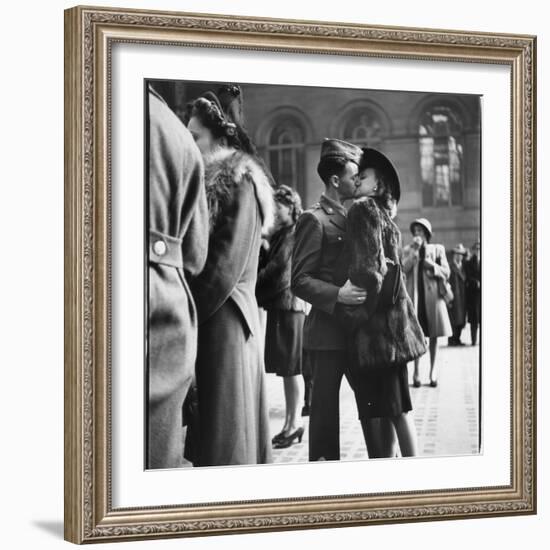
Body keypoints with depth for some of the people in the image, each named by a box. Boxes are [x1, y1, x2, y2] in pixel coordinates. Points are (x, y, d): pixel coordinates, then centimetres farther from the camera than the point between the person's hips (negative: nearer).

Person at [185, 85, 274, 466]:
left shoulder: (239, 182, -8)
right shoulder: (213, 180, 18)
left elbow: (226, 262, -14)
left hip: (222, 319, -8)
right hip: (216, 315, 8)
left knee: (224, 424, -5)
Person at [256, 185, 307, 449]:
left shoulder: (295, 234, -8)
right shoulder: (279, 234, 17)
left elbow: (277, 266, -13)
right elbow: (268, 263, 13)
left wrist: (255, 287, -6)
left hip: (289, 304, -8)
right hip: (277, 305, 8)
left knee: (290, 367, -5)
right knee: (286, 368, 9)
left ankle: (294, 422, -1)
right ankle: (290, 421, 14)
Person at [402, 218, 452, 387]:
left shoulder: (437, 249, 6)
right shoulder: (408, 250, 8)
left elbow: (446, 273, 3)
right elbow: (403, 269, -8)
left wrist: (432, 266, -13)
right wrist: (415, 251, -12)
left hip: (432, 295, 0)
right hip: (414, 295, 0)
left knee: (433, 335, 5)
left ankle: (433, 369, 12)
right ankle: (416, 371, 0)